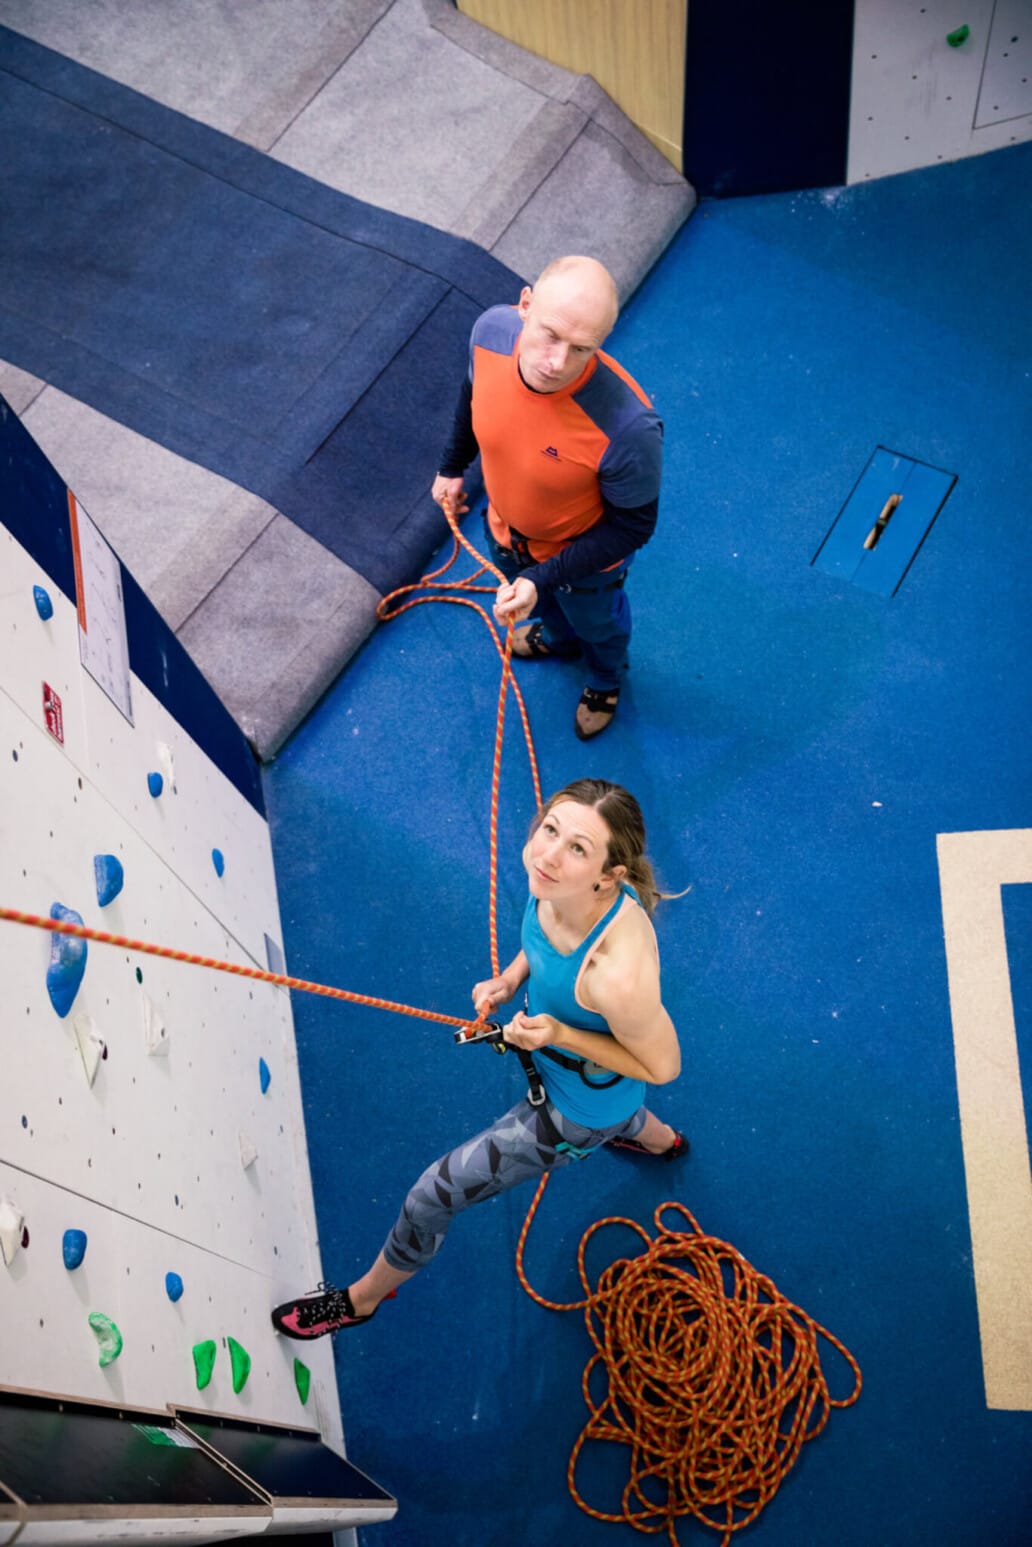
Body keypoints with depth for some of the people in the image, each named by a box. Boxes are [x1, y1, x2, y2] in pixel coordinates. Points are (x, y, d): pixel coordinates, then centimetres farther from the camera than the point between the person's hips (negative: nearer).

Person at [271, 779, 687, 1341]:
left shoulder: (618, 973, -47)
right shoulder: (553, 881, -26)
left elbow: (662, 1066, -26)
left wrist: (559, 1034, -35)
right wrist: (510, 979, -16)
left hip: (577, 1111, -7)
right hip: (551, 1062, 7)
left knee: (435, 1194, 8)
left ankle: (362, 1299, 39)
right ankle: (664, 1142, 80)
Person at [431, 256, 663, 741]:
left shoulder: (628, 427, -46)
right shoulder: (492, 330, -31)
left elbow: (630, 527, -27)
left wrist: (544, 579, -30)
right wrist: (452, 466, 9)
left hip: (584, 554, -4)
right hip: (507, 529, 4)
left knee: (596, 623, 32)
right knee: (543, 604, 38)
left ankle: (605, 679, 68)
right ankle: (559, 638, 74)